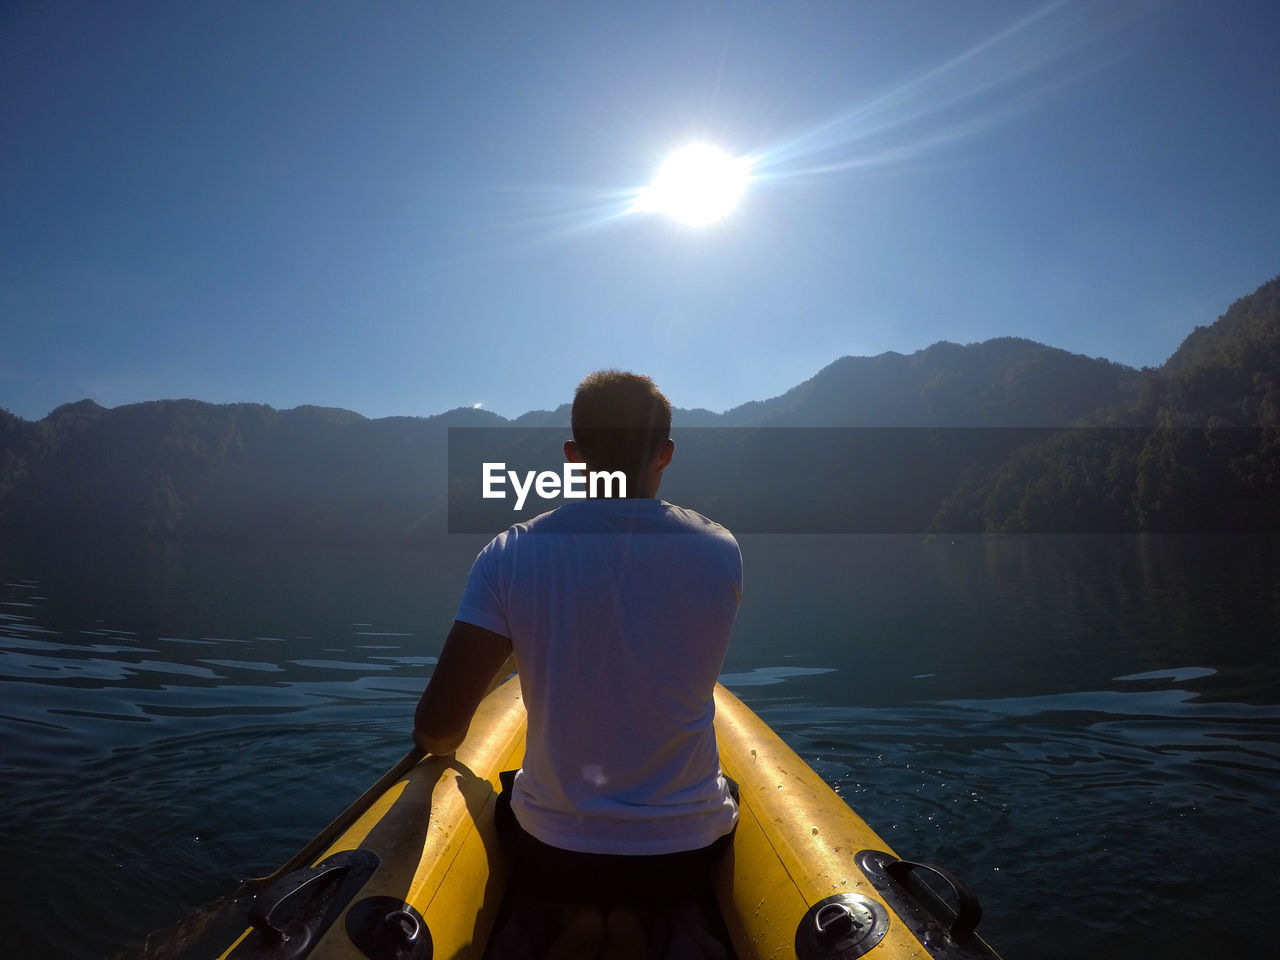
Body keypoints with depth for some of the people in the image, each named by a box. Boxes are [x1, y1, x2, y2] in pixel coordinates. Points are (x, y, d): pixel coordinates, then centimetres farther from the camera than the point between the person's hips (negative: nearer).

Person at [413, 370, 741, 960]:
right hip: (687, 853, 1)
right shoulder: (721, 552, -13)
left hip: (550, 851, 0)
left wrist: (438, 743, 9)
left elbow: (437, 727, -15)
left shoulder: (512, 554, -17)